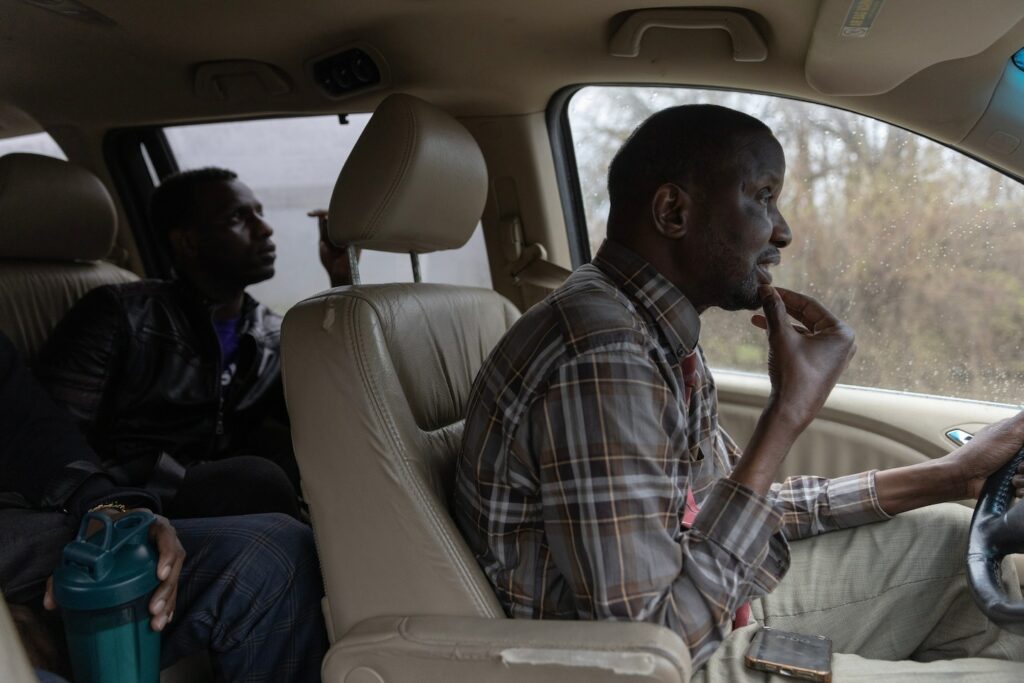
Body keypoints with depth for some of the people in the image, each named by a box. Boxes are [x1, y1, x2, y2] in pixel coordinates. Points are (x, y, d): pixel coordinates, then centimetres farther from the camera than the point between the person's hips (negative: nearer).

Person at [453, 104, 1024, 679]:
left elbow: (739, 503, 11)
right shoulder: (602, 356, -29)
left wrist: (949, 477, 6)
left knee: (949, 540, 15)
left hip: (704, 613, 9)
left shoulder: (660, 331, 2)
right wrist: (790, 414, -26)